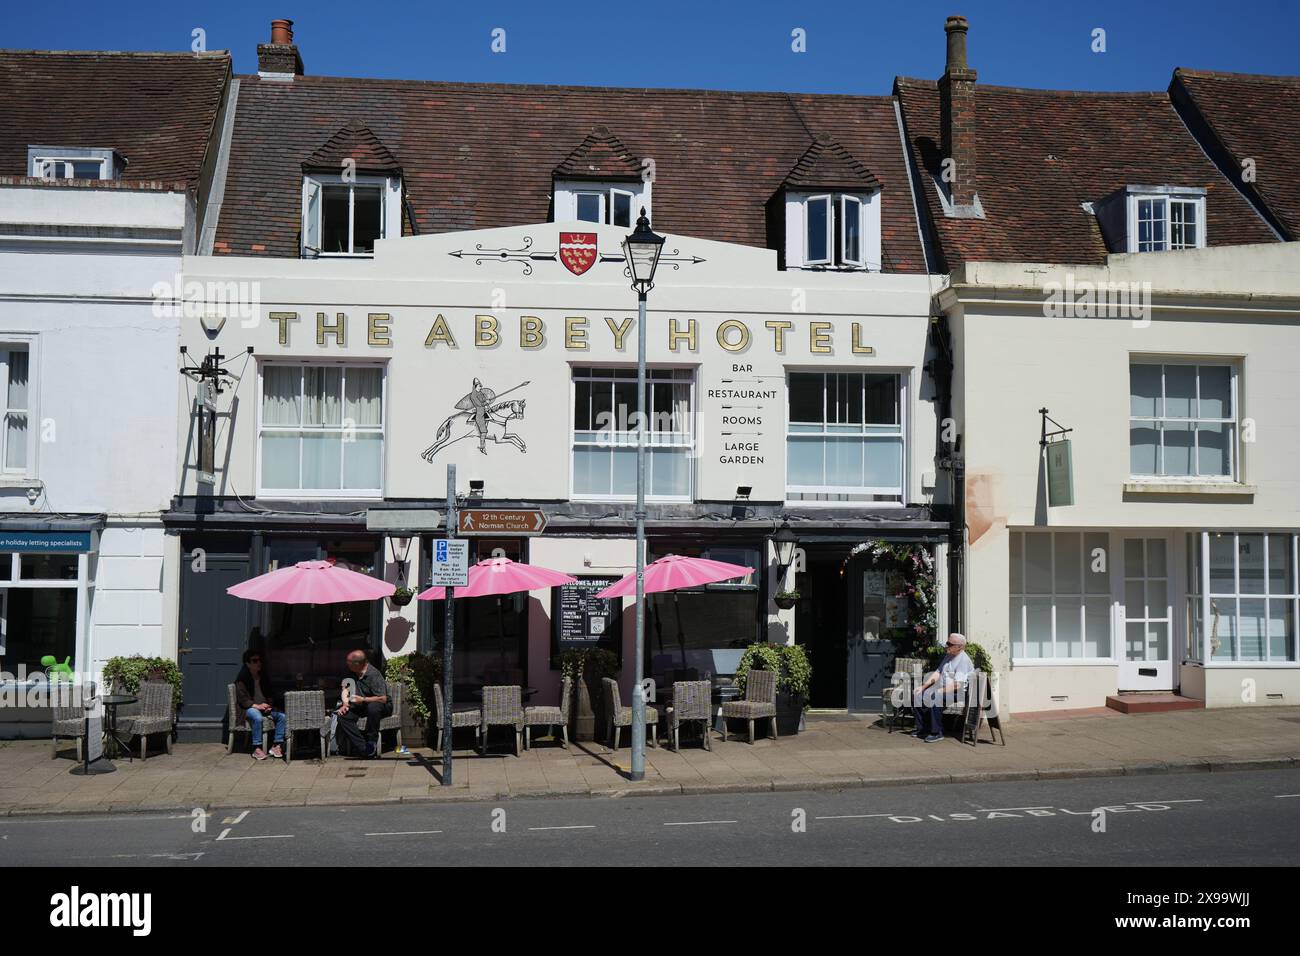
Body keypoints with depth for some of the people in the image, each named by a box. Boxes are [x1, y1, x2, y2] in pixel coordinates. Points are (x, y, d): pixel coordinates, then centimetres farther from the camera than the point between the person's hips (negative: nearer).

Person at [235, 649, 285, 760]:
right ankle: (257, 748, -32)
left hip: (265, 707, 5)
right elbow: (242, 699, -10)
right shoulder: (242, 679, -3)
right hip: (249, 708, -5)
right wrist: (257, 706, -21)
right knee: (257, 717, -39)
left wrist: (268, 705, 1)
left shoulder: (263, 678, 15)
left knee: (282, 715, -22)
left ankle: (277, 745, -20)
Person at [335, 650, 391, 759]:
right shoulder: (352, 672, 2)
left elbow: (383, 699, -25)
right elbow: (346, 688, 8)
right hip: (362, 706, 7)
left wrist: (363, 700, -20)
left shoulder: (374, 675, -21)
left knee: (373, 707, -42)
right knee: (343, 716, -20)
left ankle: (371, 743, -22)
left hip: (382, 706, -7)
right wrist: (345, 703, -9)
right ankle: (363, 748, -27)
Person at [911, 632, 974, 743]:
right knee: (917, 696, -4)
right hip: (942, 689, 9)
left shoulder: (964, 660, -15)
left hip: (957, 692, -9)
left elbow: (957, 685, -23)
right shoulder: (948, 656, 16)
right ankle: (922, 729, 5)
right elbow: (938, 673, 17)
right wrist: (923, 687, 7)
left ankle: (937, 733, -24)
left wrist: (939, 691, -25)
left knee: (933, 698, -34)